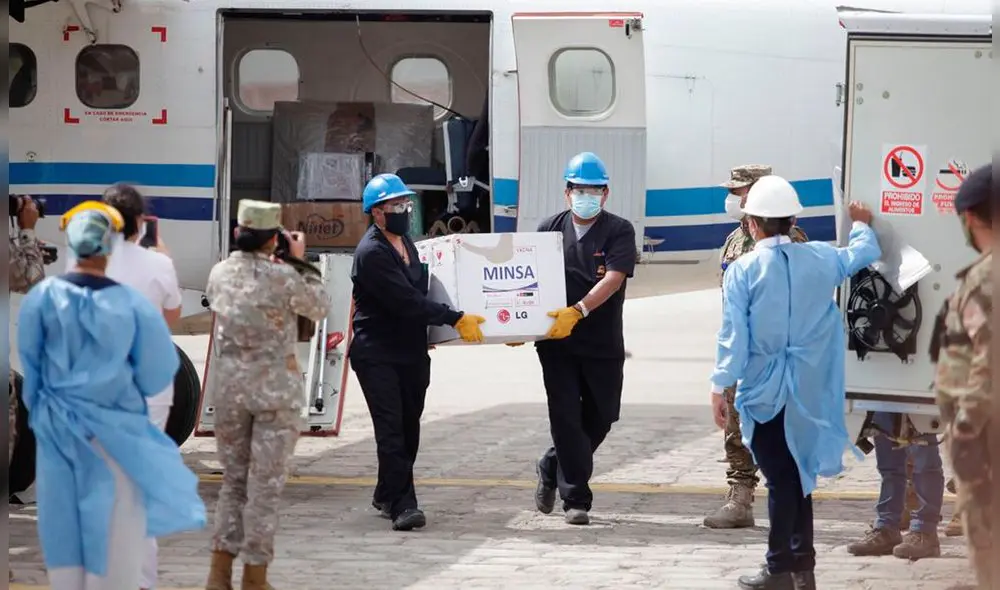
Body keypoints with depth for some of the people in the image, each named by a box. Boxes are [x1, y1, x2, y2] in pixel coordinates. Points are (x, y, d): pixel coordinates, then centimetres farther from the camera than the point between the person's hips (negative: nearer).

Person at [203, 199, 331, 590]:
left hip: (230, 385, 4)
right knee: (266, 484, 3)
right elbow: (319, 308, 0)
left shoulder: (219, 274, -1)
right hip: (276, 386, -4)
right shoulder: (283, 277, -15)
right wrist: (301, 262, 8)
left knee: (234, 478, 15)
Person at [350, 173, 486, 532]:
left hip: (411, 352, 8)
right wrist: (455, 319, -21)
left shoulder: (406, 243, 13)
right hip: (377, 356, -8)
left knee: (408, 430, 11)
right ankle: (402, 505, -17)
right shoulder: (371, 253, -16)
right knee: (392, 430, -13)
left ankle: (387, 496, 25)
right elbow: (406, 301, -22)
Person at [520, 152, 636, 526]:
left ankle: (553, 468, 33)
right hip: (556, 342, 0)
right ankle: (576, 499, 4)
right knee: (566, 418, -3)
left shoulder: (618, 231, -2)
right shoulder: (551, 229, 6)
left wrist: (578, 311, -30)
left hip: (603, 344, 0)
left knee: (601, 417, 9)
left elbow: (613, 279, -16)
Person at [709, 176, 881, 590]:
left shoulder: (743, 271, -12)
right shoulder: (820, 259, 0)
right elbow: (865, 253, 19)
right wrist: (861, 225, 40)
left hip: (763, 389, -4)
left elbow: (733, 335, -14)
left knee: (780, 478, 0)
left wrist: (720, 386, -7)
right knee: (798, 471, 16)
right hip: (806, 390, 4)